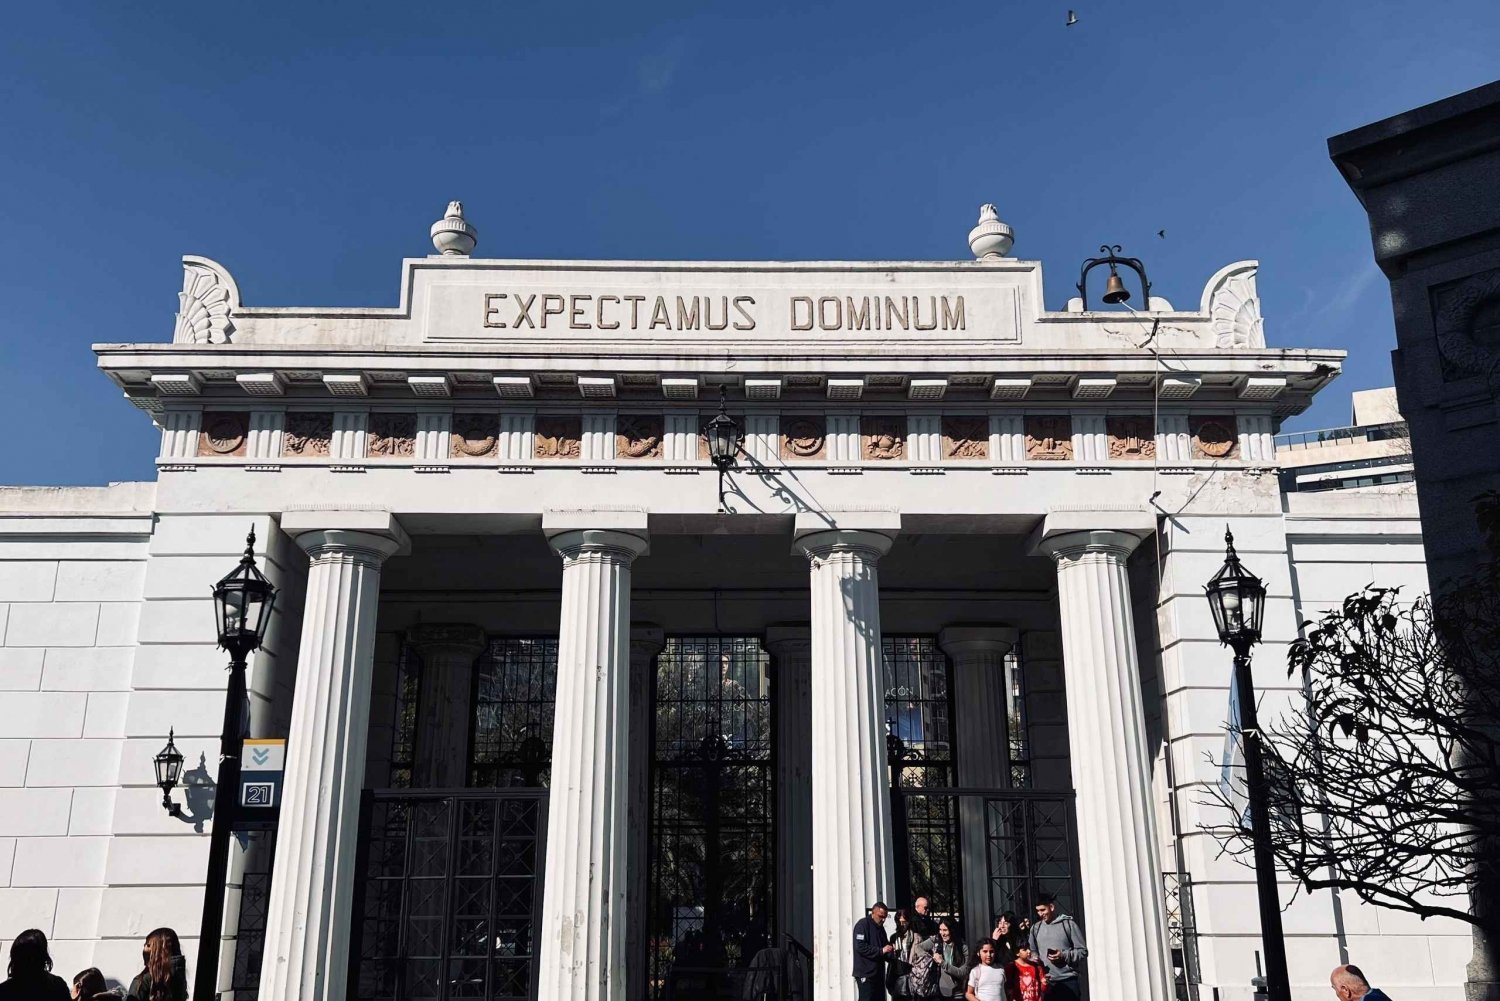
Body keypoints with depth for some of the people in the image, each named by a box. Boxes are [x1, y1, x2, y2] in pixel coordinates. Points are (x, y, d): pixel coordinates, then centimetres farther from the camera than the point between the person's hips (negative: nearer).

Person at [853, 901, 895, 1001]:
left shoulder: (880, 927, 17)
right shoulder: (862, 924, -10)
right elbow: (860, 947, -21)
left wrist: (890, 948, 2)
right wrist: (881, 951, -24)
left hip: (878, 973, 8)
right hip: (866, 974, -8)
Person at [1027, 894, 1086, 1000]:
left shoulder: (1068, 924, 0)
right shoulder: (1035, 928, 13)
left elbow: (1083, 951, -1)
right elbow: (1032, 951, 20)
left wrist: (1064, 956, -15)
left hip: (1068, 981, -3)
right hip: (1046, 982, 3)